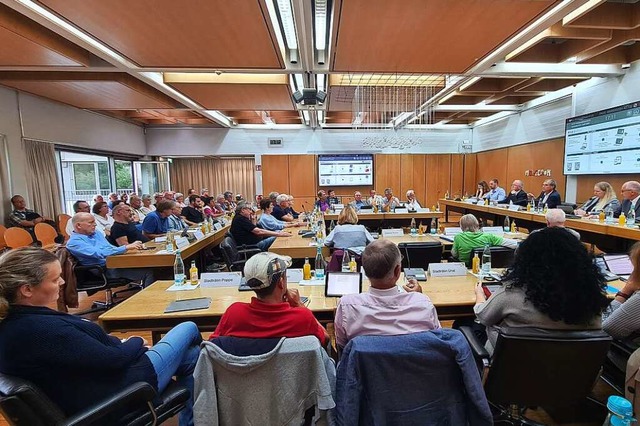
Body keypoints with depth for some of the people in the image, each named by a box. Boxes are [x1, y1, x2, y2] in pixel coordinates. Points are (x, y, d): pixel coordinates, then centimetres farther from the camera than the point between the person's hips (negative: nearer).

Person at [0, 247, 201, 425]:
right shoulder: (42, 329, -33)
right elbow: (114, 359, -25)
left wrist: (121, 343, -1)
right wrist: (137, 342, -5)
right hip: (114, 396, -9)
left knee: (190, 354, 15)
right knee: (189, 329, 5)